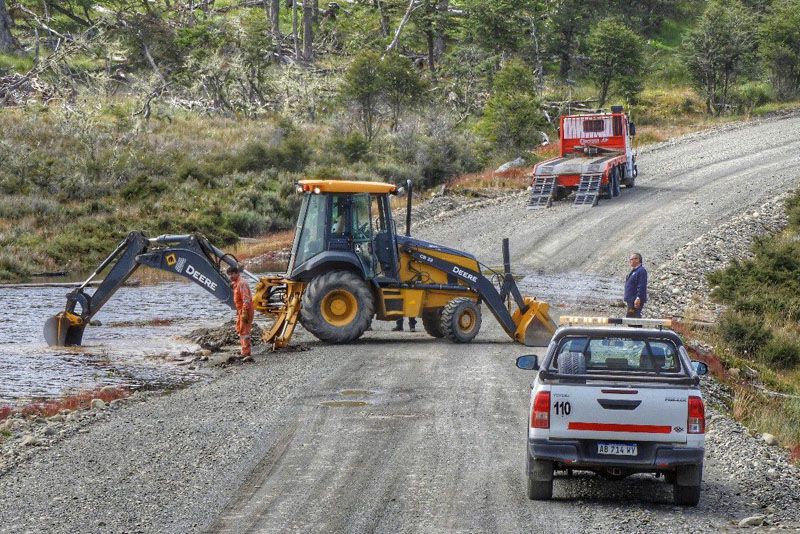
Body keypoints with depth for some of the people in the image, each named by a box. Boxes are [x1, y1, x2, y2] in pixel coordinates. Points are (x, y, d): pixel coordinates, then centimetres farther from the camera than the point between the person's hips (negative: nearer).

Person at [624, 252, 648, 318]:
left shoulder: (641, 271, -15)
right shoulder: (633, 271, 18)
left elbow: (641, 286, -22)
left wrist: (638, 298, -26)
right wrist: (626, 297, 25)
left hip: (636, 301, -11)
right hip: (631, 300, 11)